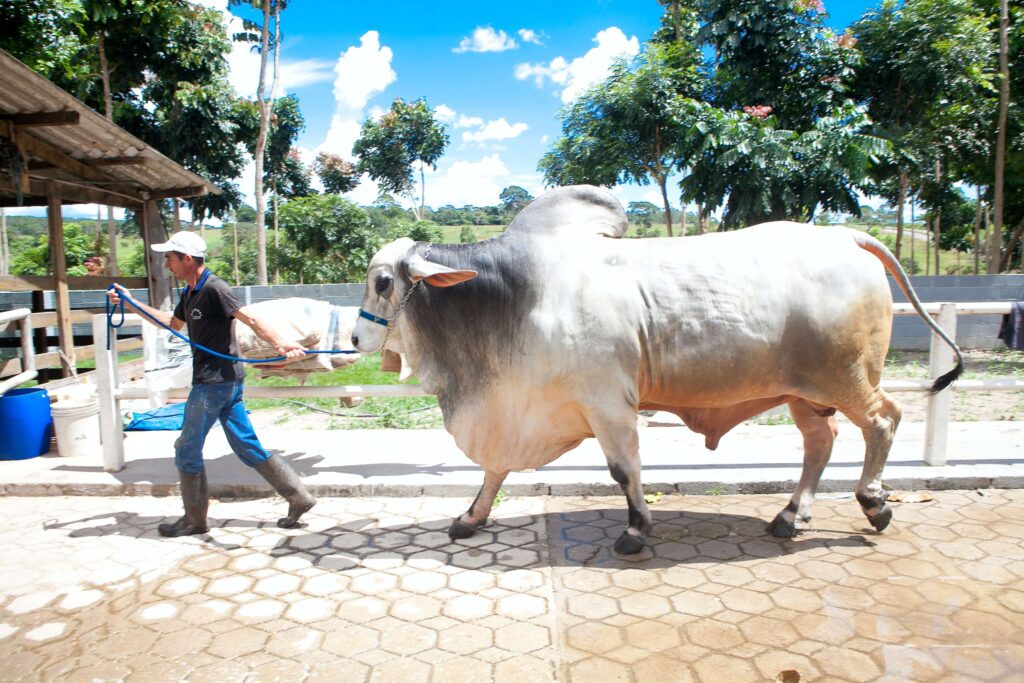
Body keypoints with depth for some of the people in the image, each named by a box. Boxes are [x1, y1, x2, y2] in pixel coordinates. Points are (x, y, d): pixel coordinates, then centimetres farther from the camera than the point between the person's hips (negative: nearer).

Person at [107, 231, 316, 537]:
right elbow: (173, 323, 32)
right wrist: (131, 303, 31)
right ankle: (298, 496, 10)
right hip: (224, 381, 9)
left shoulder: (213, 288, -14)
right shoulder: (189, 293, 15)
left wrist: (280, 344, -36)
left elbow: (250, 319, -23)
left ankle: (194, 520, 19)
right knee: (247, 446, 9)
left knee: (187, 449, 4)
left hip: (216, 381, -9)